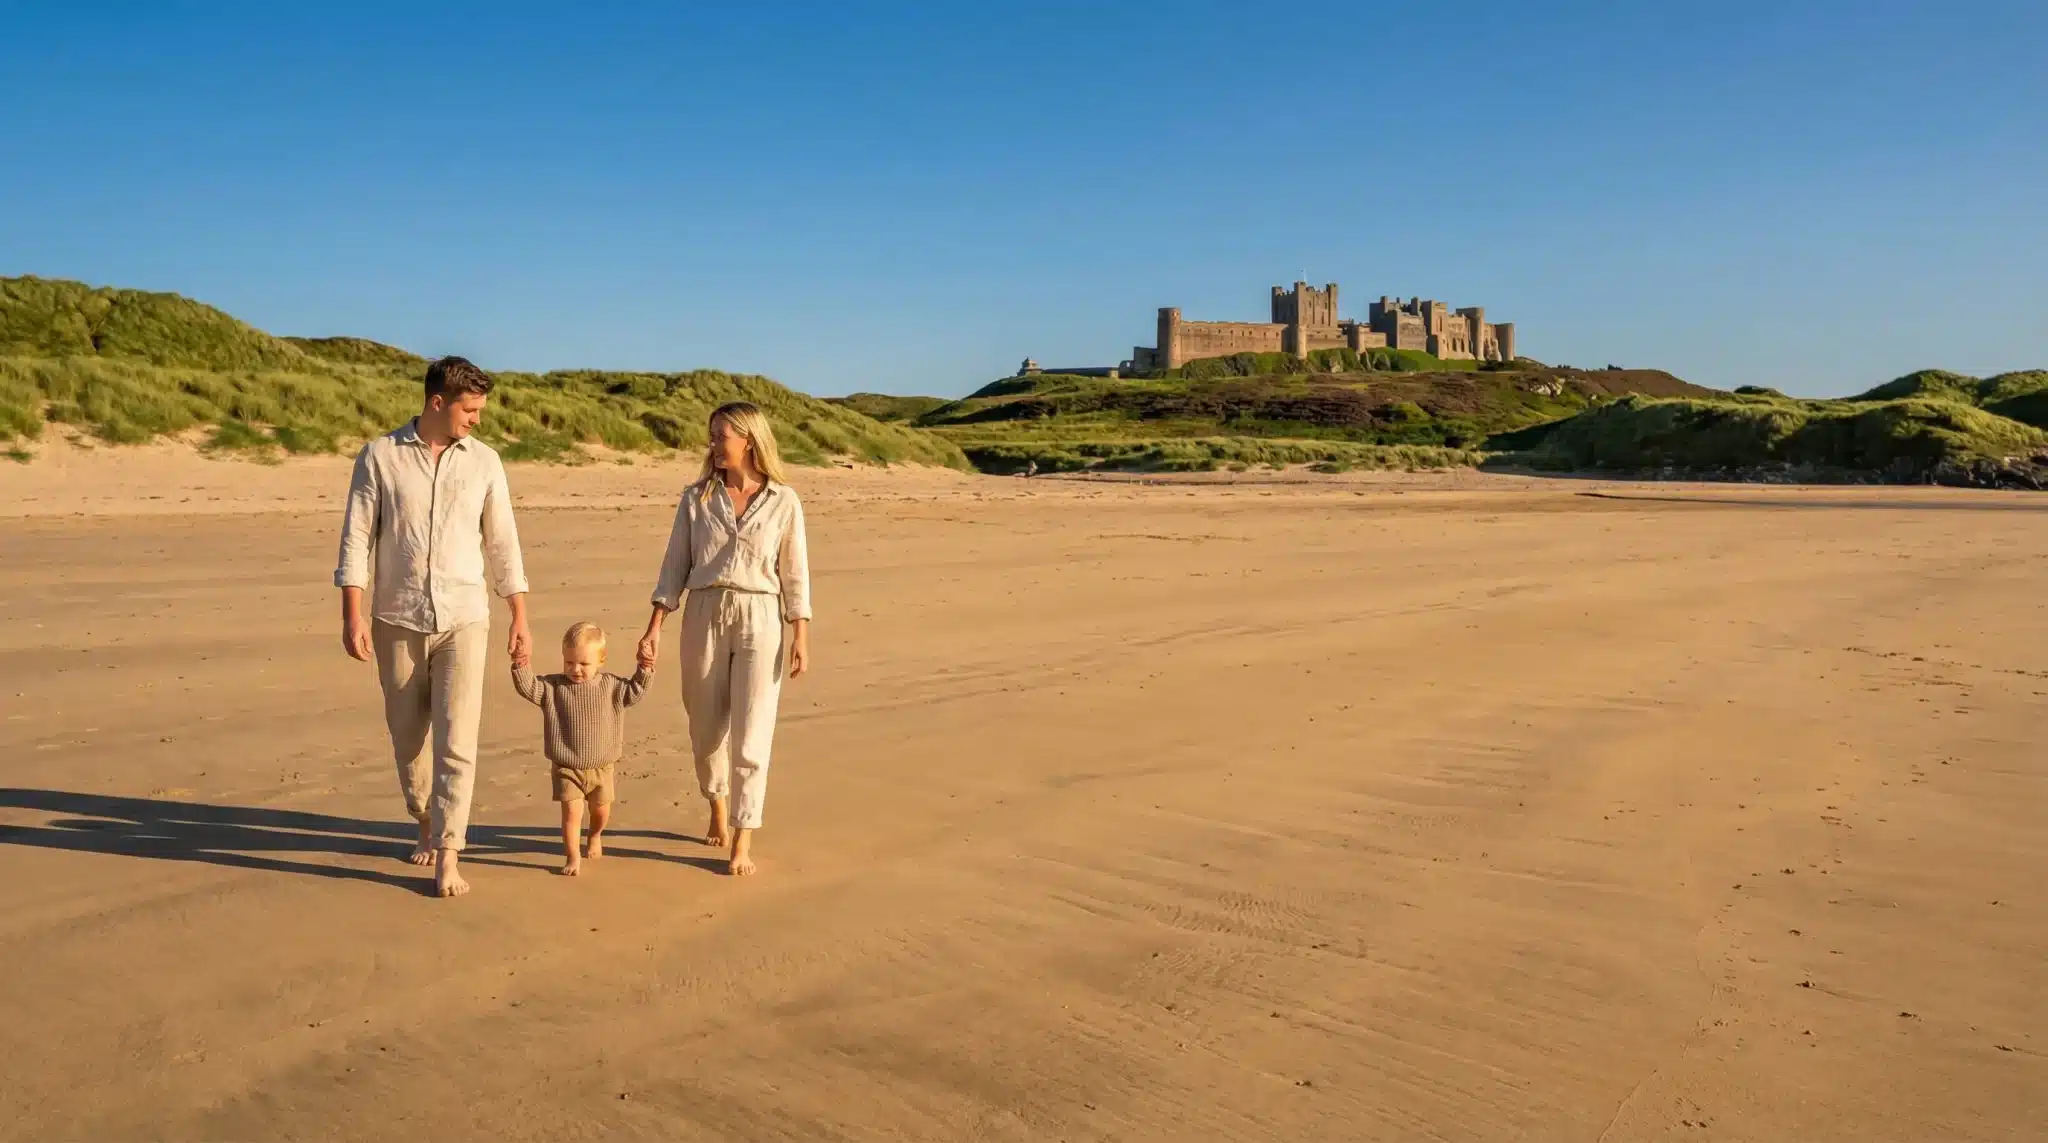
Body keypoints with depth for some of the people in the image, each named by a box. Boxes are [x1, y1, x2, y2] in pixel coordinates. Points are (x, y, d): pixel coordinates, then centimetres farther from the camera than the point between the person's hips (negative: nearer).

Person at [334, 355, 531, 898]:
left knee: (456, 739, -9)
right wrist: (353, 616, -11)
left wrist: (520, 620, 4)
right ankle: (426, 821, 36)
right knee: (407, 735, 13)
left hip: (463, 619, 0)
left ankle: (447, 857, -6)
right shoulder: (379, 456, -2)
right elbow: (356, 537, -3)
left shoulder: (484, 461, 2)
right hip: (396, 620, 0)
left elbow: (502, 544, 6)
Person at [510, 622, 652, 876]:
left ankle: (595, 837, 48)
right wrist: (521, 666, -29)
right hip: (567, 768, -2)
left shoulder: (610, 686, -3)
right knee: (571, 811, -9)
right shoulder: (553, 686, -6)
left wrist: (644, 671, -8)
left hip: (602, 767, 2)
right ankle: (573, 857, 3)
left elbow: (634, 692, 4)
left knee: (601, 810, 16)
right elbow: (528, 688, -14)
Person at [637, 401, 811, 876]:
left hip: (760, 619, -2)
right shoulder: (696, 497, 5)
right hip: (704, 616, 2)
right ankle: (718, 808, 39)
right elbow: (675, 567, 5)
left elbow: (795, 574, 2)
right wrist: (654, 628, -2)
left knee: (751, 734, -4)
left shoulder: (783, 500, 1)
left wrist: (801, 637, -3)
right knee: (707, 727, 12)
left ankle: (743, 842, 2)